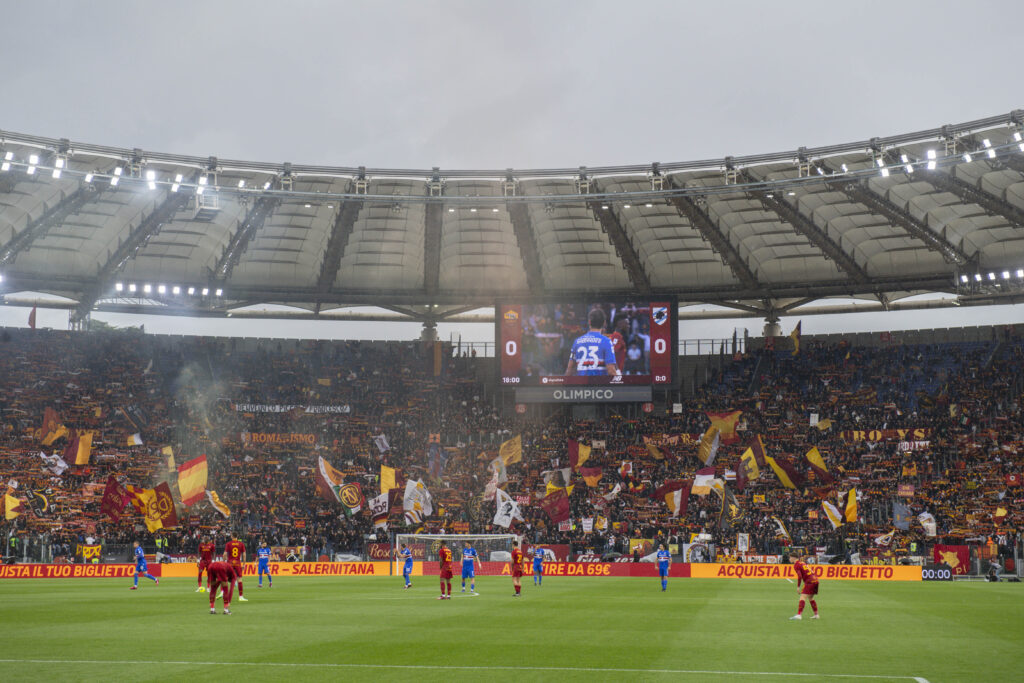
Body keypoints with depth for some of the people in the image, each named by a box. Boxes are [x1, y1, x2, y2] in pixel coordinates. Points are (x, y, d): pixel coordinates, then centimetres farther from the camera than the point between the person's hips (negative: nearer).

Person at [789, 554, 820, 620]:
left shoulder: (796, 565, -6)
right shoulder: (802, 562, 20)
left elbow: (799, 576, -17)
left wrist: (798, 587, -11)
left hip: (809, 581, -9)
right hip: (815, 579, 9)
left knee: (802, 597, -14)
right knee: (810, 598, 22)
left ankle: (799, 615, -26)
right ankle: (816, 614, 26)